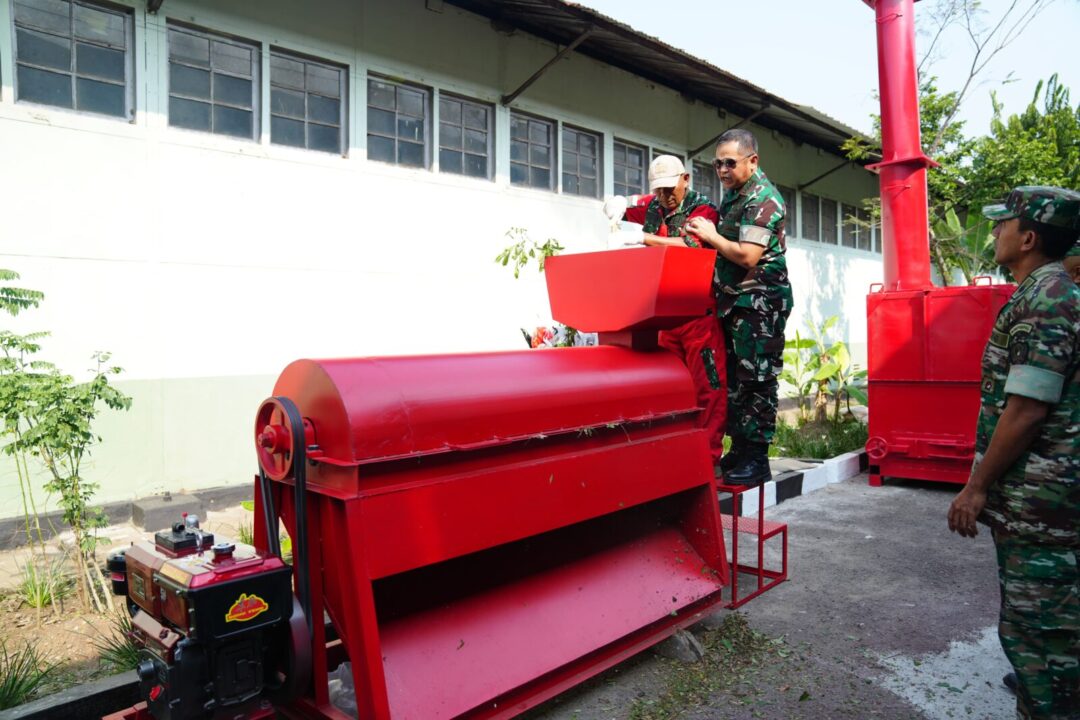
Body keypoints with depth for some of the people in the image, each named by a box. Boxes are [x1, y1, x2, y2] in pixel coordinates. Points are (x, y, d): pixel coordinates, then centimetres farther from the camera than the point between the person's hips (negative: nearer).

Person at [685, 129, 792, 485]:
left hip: (760, 301, -9)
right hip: (734, 299, 9)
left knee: (756, 379, -6)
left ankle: (756, 458, 0)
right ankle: (739, 450, 18)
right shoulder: (733, 194, 16)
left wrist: (712, 236, -10)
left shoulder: (763, 199, -12)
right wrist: (705, 237, 6)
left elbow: (747, 256, -22)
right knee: (734, 378, 10)